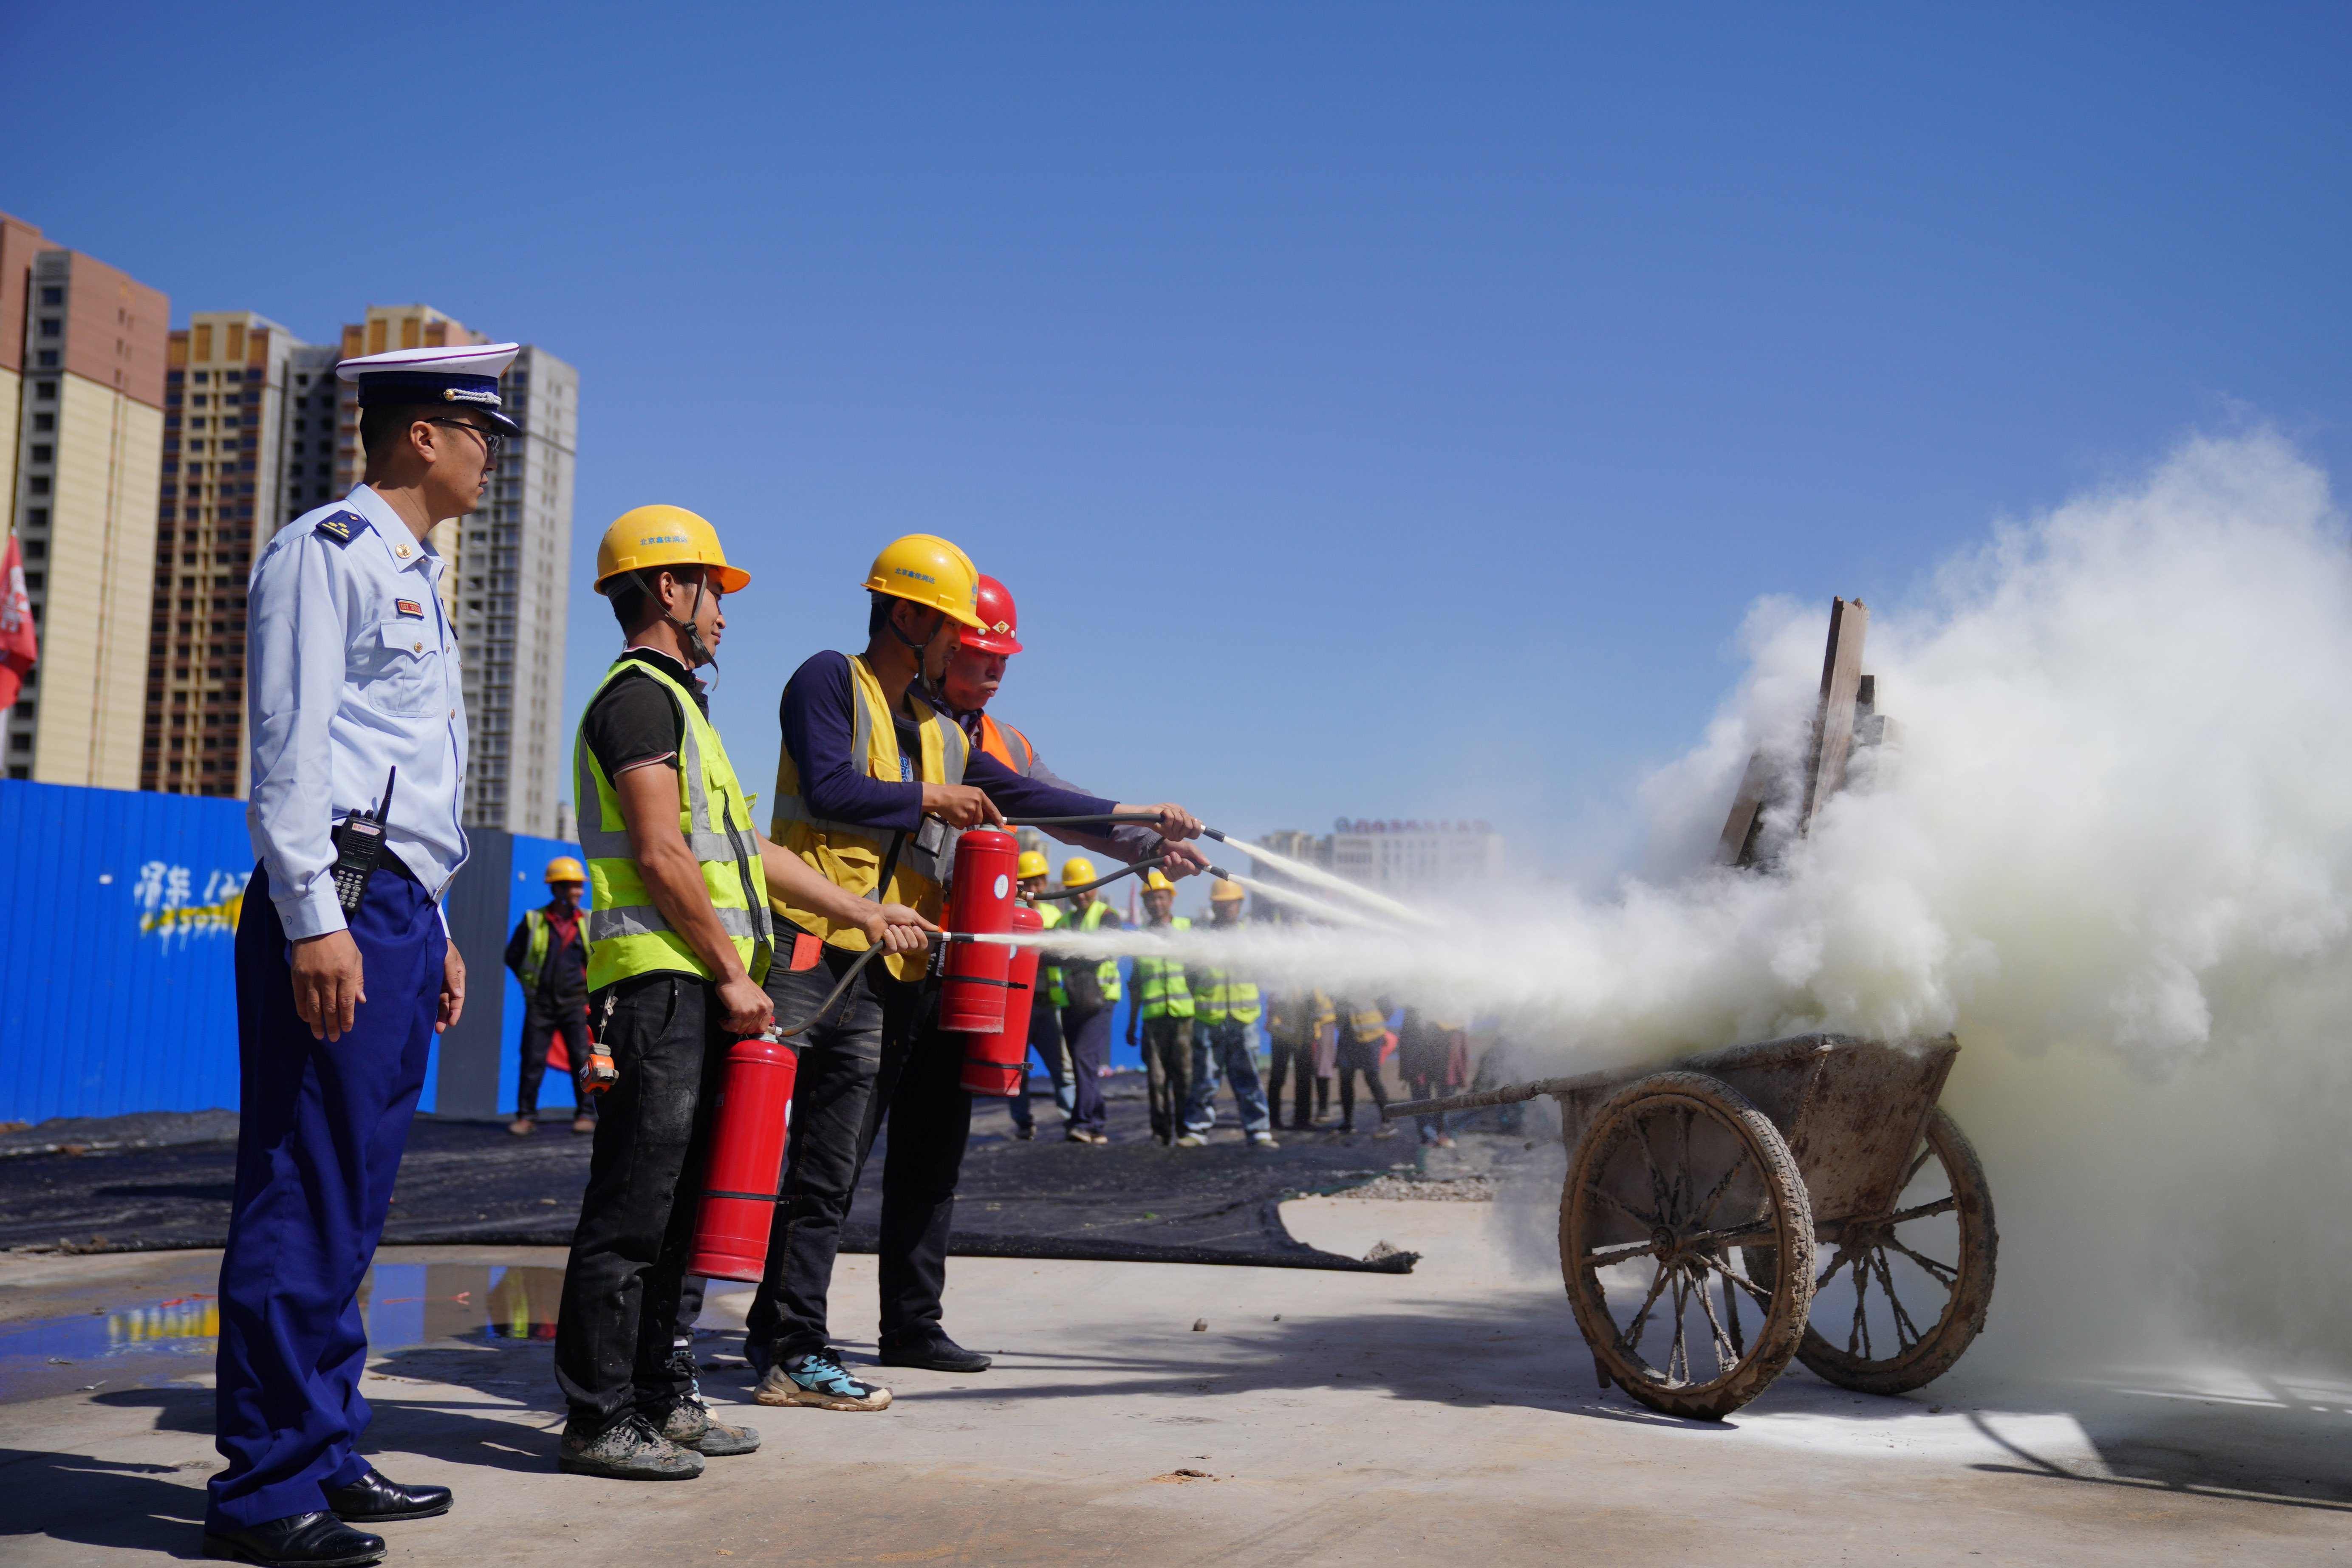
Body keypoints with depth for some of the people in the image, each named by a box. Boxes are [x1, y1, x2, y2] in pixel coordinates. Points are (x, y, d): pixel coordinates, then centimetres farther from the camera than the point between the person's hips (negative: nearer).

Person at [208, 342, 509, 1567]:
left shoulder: (412, 579, 24)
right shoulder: (327, 550, -5)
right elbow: (290, 742, -14)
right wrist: (316, 919, -21)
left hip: (397, 916, 10)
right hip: (337, 909, -10)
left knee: (351, 1202, 12)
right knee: (304, 1201, -7)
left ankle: (326, 1457, 19)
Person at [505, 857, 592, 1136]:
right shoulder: (532, 920, 1)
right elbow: (513, 956, 12)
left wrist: (591, 985, 9)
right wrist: (531, 982, 9)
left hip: (575, 1003, 0)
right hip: (541, 1003, 0)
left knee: (581, 1059, -2)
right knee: (532, 1061, 0)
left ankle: (586, 1115, 6)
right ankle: (526, 1116, 7)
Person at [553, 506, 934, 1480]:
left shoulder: (675, 703, 25)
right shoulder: (640, 697, -7)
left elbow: (745, 848, 26)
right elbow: (661, 858, -16)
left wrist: (861, 912, 24)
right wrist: (734, 973, -14)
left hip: (698, 992, 10)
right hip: (663, 985, -10)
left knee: (673, 1207, 12)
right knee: (634, 1207, -8)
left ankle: (659, 1397, 19)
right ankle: (597, 1418, -4)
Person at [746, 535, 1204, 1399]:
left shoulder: (943, 733, 21)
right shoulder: (830, 681, -2)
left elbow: (1025, 797, 19)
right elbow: (827, 790, -16)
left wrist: (1136, 818, 14)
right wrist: (927, 799, -7)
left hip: (915, 967, 9)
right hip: (835, 953, -9)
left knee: (930, 1150, 15)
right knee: (830, 1158, -11)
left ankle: (913, 1327, 27)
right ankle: (792, 1351, -6)